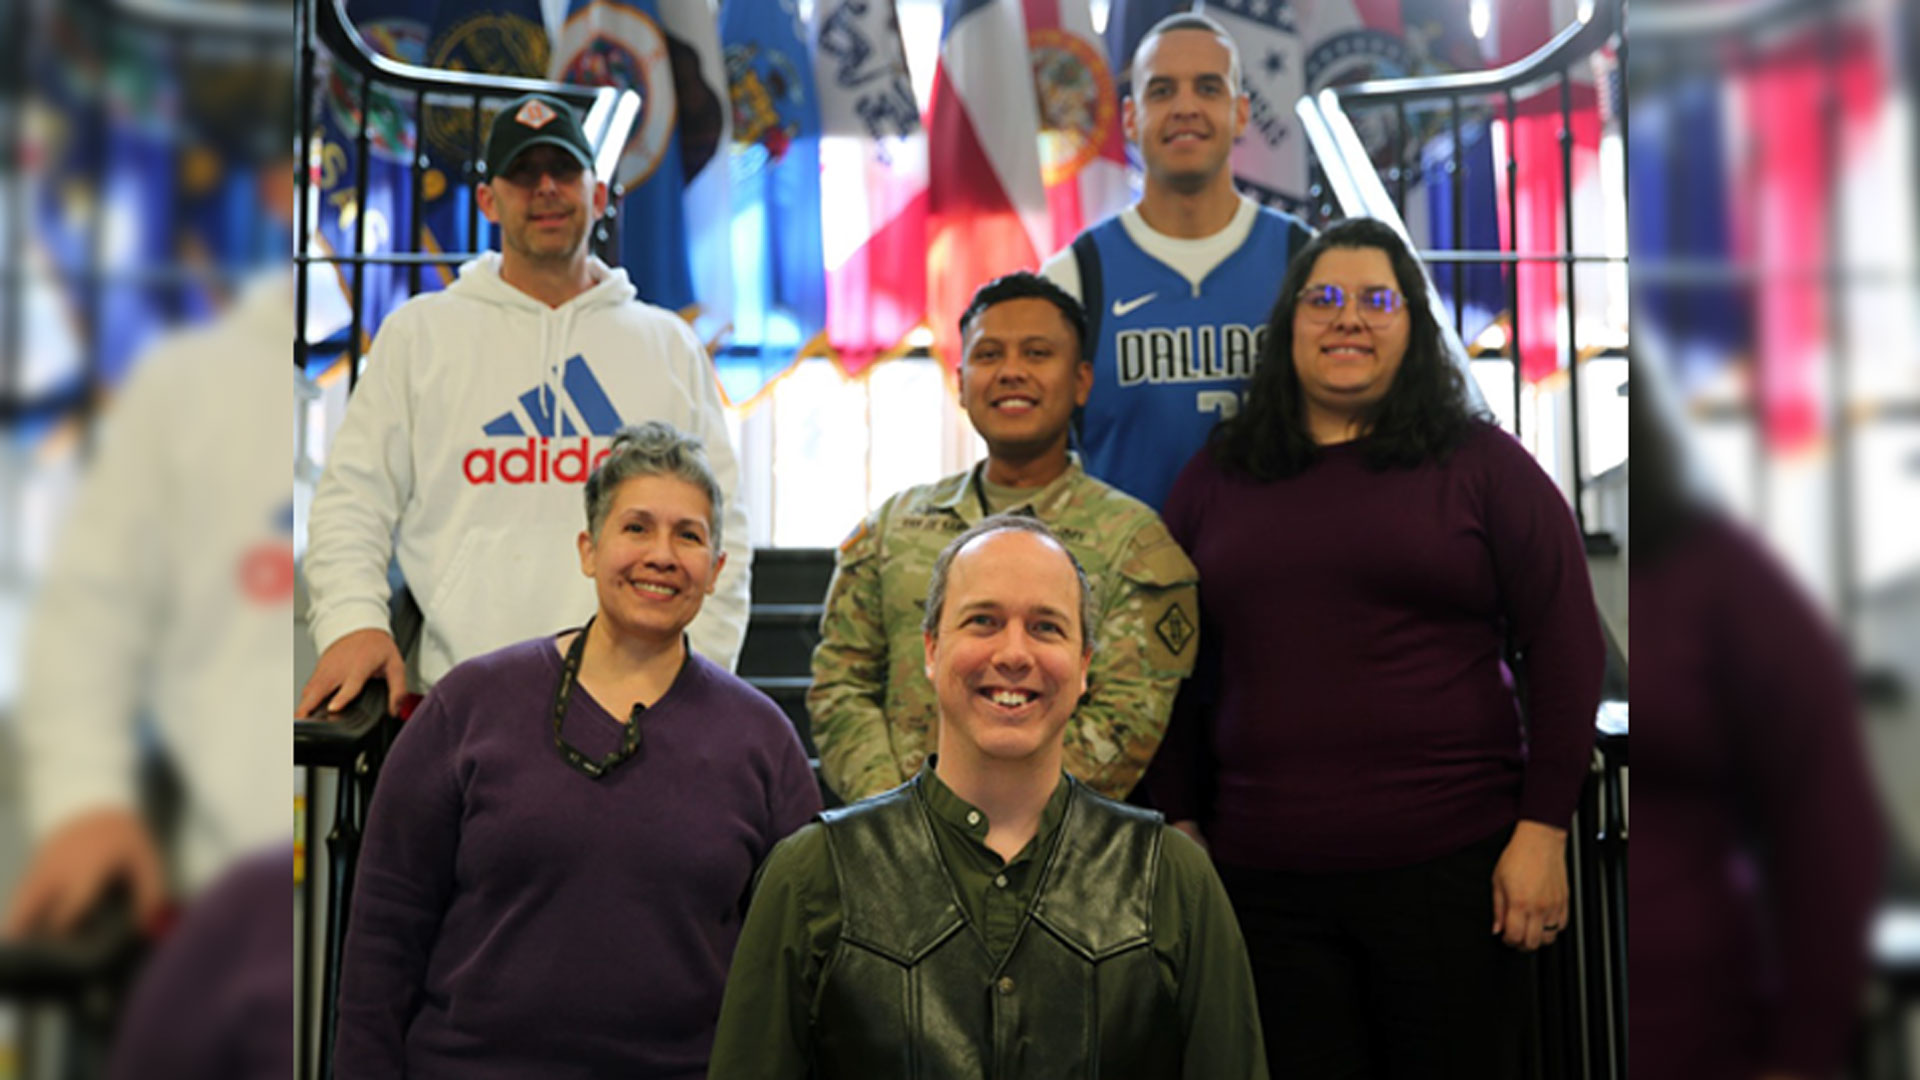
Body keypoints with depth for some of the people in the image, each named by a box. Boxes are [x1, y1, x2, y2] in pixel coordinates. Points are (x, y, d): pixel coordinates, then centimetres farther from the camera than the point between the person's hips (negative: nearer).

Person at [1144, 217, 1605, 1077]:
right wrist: (1181, 828, 8)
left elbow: (1566, 650, 0)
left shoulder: (1482, 465, 3)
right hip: (1265, 882, 2)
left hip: (1450, 868, -2)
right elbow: (1175, 674, 14)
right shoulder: (1213, 482, 11)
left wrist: (1543, 830, -5)